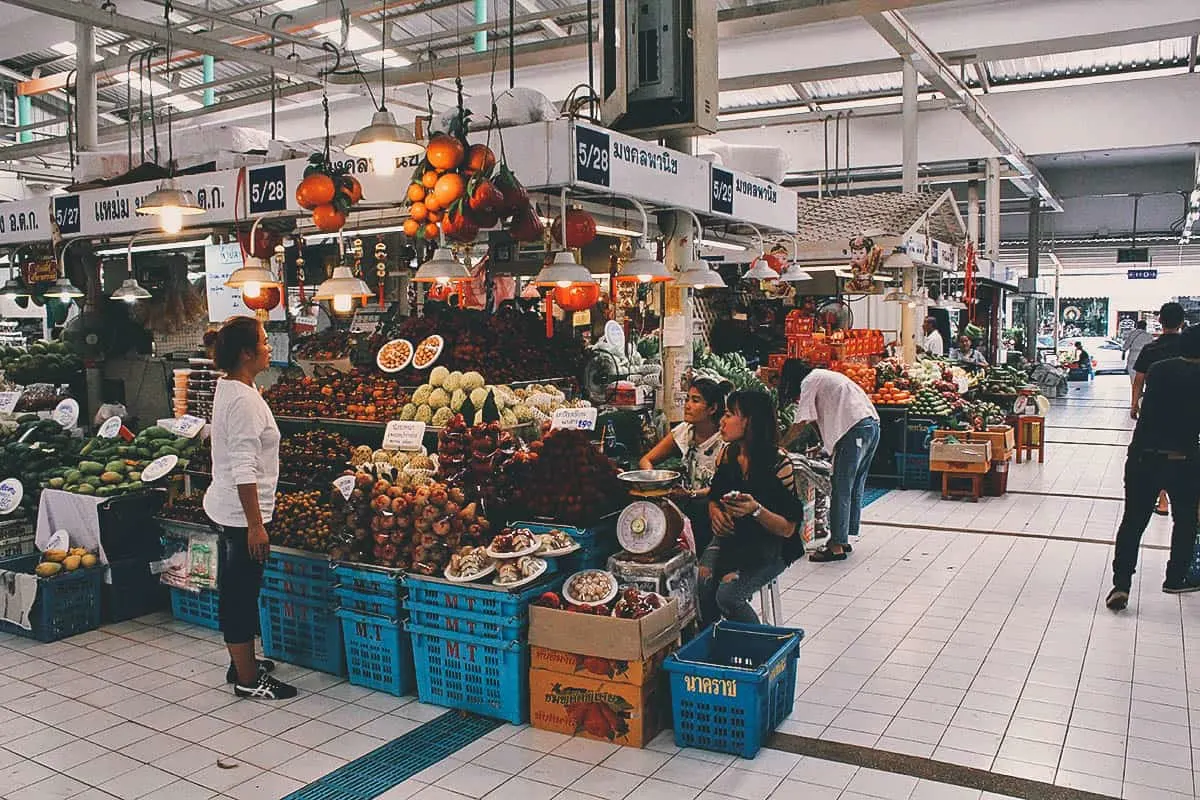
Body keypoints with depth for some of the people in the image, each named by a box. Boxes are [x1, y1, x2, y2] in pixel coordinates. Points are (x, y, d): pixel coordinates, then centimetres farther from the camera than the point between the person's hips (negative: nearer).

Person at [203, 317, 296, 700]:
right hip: (241, 512, -10)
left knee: (236, 590, 19)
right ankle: (247, 679, 13)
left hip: (227, 509, 10)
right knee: (242, 593, 1)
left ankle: (242, 663, 34)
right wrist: (256, 524, -22)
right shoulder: (244, 399, -21)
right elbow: (243, 470, -25)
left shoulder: (229, 389, 10)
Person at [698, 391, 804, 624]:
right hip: (728, 538, 5)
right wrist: (715, 511, -5)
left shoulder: (778, 463, -14)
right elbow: (714, 496, 19)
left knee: (727, 594, -25)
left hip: (767, 547, -5)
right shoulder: (728, 453, 3)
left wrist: (756, 510, -30)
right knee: (701, 583, -22)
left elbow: (788, 528, -13)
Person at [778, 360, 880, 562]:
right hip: (872, 425, 10)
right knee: (854, 487, 14)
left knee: (841, 490, -6)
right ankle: (843, 539, 22)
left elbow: (802, 421, -4)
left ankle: (837, 547, -5)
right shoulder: (825, 377, 29)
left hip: (855, 429, -10)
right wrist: (824, 447, 28)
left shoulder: (809, 381, 2)